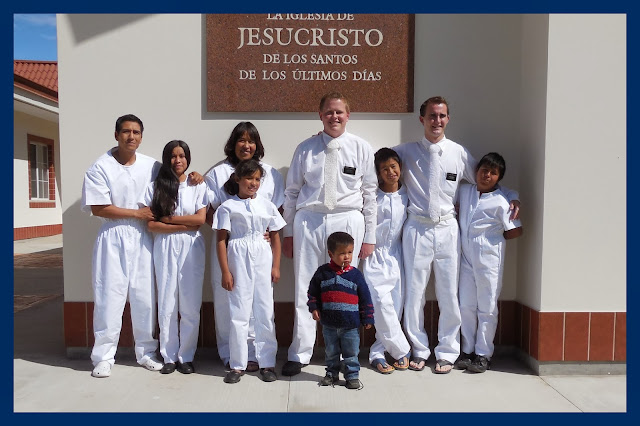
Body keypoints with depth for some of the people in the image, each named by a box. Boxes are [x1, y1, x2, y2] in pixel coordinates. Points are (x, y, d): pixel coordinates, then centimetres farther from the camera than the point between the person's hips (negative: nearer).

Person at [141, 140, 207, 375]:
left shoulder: (198, 186, 5)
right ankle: (169, 356, 18)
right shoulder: (155, 187, 6)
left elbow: (200, 219, -6)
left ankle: (186, 356, 15)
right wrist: (184, 225, -10)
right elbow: (151, 224, -2)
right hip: (165, 248, 1)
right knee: (166, 305, 4)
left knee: (190, 305, 1)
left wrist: (167, 218, -6)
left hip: (191, 248, 0)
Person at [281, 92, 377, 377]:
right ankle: (299, 355, 18)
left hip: (347, 221, 0)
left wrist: (369, 236, 3)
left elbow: (369, 194, 5)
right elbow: (291, 192, 9)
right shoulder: (306, 148, 6)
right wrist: (288, 232, 7)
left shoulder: (361, 148, 5)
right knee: (305, 289, 4)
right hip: (309, 221, 1)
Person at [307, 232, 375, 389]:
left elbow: (365, 298, 0)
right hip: (329, 323, 1)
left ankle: (352, 376, 26)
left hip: (350, 324, -1)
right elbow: (313, 292, 7)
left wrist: (367, 318, 1)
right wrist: (314, 308, -3)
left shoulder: (355, 274, -6)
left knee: (351, 353, 10)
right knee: (331, 352, 17)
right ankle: (332, 374, 34)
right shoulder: (322, 272, -4)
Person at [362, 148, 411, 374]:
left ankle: (378, 353, 15)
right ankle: (401, 350, 6)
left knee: (396, 305, 2)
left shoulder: (407, 195, 4)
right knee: (381, 303, -12)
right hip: (375, 254, -3)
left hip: (396, 253, 3)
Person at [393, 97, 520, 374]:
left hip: (447, 229, 1)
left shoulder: (459, 153, 6)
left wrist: (511, 197, 1)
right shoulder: (405, 152, 4)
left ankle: (447, 353, 24)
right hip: (416, 229, 0)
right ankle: (419, 350, 24)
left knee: (449, 294, 6)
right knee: (414, 292, 6)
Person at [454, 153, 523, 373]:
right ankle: (468, 350, 23)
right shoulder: (464, 191, 6)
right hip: (466, 257, 5)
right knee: (466, 306, 10)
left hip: (489, 259, -5)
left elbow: (515, 230, -7)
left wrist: (496, 237, 2)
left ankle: (483, 354, 16)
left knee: (487, 308, 4)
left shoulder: (501, 201, -9)